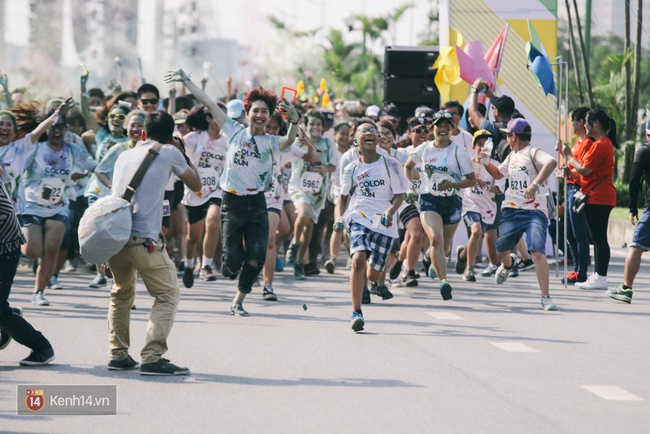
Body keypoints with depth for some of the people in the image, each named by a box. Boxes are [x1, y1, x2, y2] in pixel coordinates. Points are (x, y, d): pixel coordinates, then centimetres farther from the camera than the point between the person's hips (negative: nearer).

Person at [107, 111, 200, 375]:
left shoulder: (125, 155, 20)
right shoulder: (169, 153, 5)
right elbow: (196, 185, 15)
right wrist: (183, 155, 28)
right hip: (144, 238, -6)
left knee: (122, 293, 25)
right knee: (168, 295, 2)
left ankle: (117, 355, 22)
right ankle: (152, 358, -12)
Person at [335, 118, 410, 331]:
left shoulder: (390, 164, 0)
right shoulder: (351, 169, 4)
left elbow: (399, 195, 1)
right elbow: (343, 197, 17)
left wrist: (390, 211, -18)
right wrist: (339, 218, 0)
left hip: (384, 223, 0)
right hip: (358, 218, 0)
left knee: (373, 274, 4)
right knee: (358, 260, -26)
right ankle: (356, 312, -21)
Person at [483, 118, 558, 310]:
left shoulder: (533, 152, -8)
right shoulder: (512, 156, 17)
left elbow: (551, 163, -29)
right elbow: (498, 173, 35)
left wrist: (535, 184, -38)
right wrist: (486, 163, 16)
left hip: (534, 211, -7)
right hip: (511, 211, 7)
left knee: (538, 252, -19)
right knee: (501, 250, 11)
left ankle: (546, 297, -14)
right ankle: (509, 264, 48)